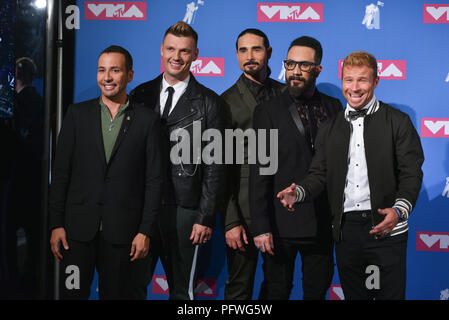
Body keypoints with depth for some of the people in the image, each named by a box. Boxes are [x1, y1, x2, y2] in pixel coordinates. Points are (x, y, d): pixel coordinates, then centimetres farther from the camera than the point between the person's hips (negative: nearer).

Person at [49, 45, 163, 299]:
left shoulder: (147, 120, 3)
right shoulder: (77, 114, 7)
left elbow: (154, 179, 1)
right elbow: (61, 172, 5)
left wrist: (146, 231, -5)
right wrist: (56, 224, -1)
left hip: (123, 231, -1)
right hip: (78, 228, 1)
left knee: (117, 294, 7)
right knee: (73, 293, 3)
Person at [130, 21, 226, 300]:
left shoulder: (209, 102, -2)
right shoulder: (141, 95, 9)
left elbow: (213, 166, -4)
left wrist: (206, 217, -8)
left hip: (184, 210, -3)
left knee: (181, 289, 10)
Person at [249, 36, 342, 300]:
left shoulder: (334, 107, 7)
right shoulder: (268, 111, -4)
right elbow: (260, 174, -7)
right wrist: (261, 227, -12)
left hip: (324, 222, 3)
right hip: (283, 224, -3)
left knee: (318, 290, 14)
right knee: (277, 291, 8)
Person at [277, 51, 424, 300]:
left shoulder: (398, 122, 2)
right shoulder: (330, 129, 14)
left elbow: (411, 172, -4)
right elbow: (319, 174, 12)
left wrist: (399, 210, -21)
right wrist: (298, 192, -10)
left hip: (386, 228, -3)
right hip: (346, 229, 4)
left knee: (390, 293, 0)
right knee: (353, 295, 11)